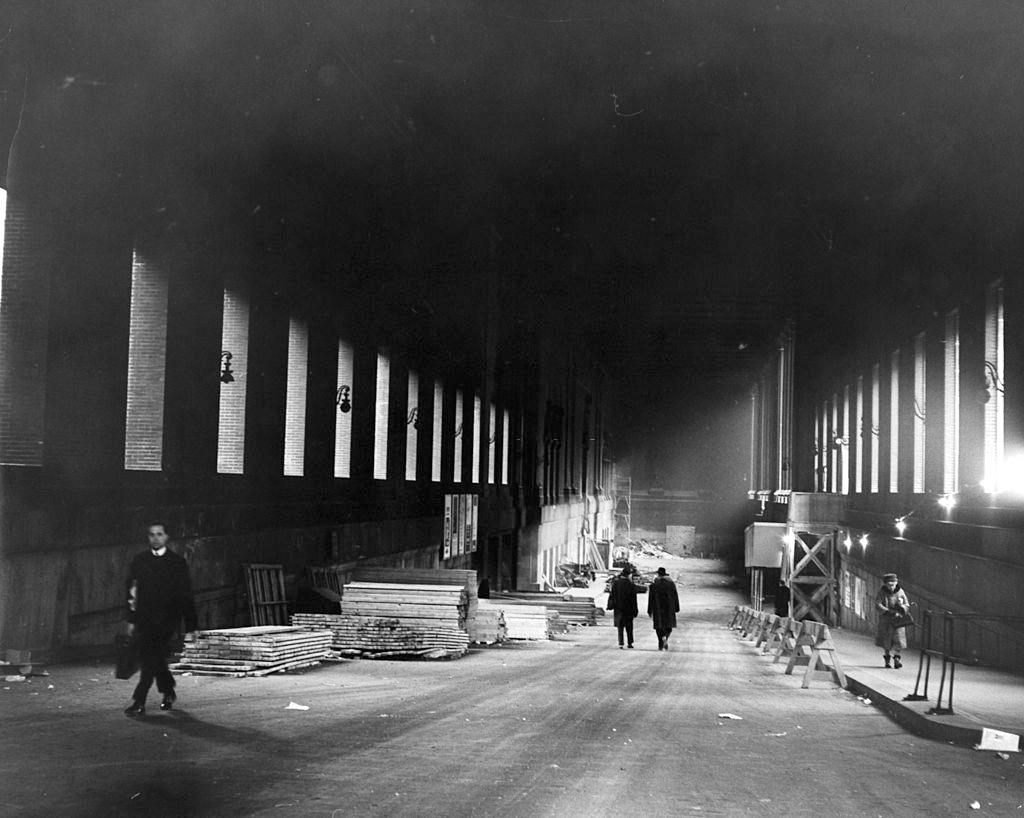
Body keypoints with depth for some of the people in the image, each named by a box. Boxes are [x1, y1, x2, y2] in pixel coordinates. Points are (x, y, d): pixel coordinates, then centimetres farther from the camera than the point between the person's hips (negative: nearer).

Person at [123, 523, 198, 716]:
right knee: (153, 658, 8)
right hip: (144, 618, 4)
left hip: (167, 619, -3)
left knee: (151, 659, -14)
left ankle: (139, 702, -14)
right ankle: (168, 693, 30)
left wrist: (190, 625, 3)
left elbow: (186, 595, 4)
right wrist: (131, 619, 5)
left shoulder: (177, 562, 3)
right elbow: (132, 591, 11)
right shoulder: (139, 560, 10)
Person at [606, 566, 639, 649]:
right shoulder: (631, 585, -9)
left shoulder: (615, 583, -2)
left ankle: (620, 644, -5)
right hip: (628, 609, -1)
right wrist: (635, 611, -1)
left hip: (618, 608, 2)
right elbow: (634, 599, -6)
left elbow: (611, 595, 0)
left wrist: (610, 606, 6)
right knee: (629, 627, 13)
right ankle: (629, 643, 18)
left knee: (620, 626, 5)